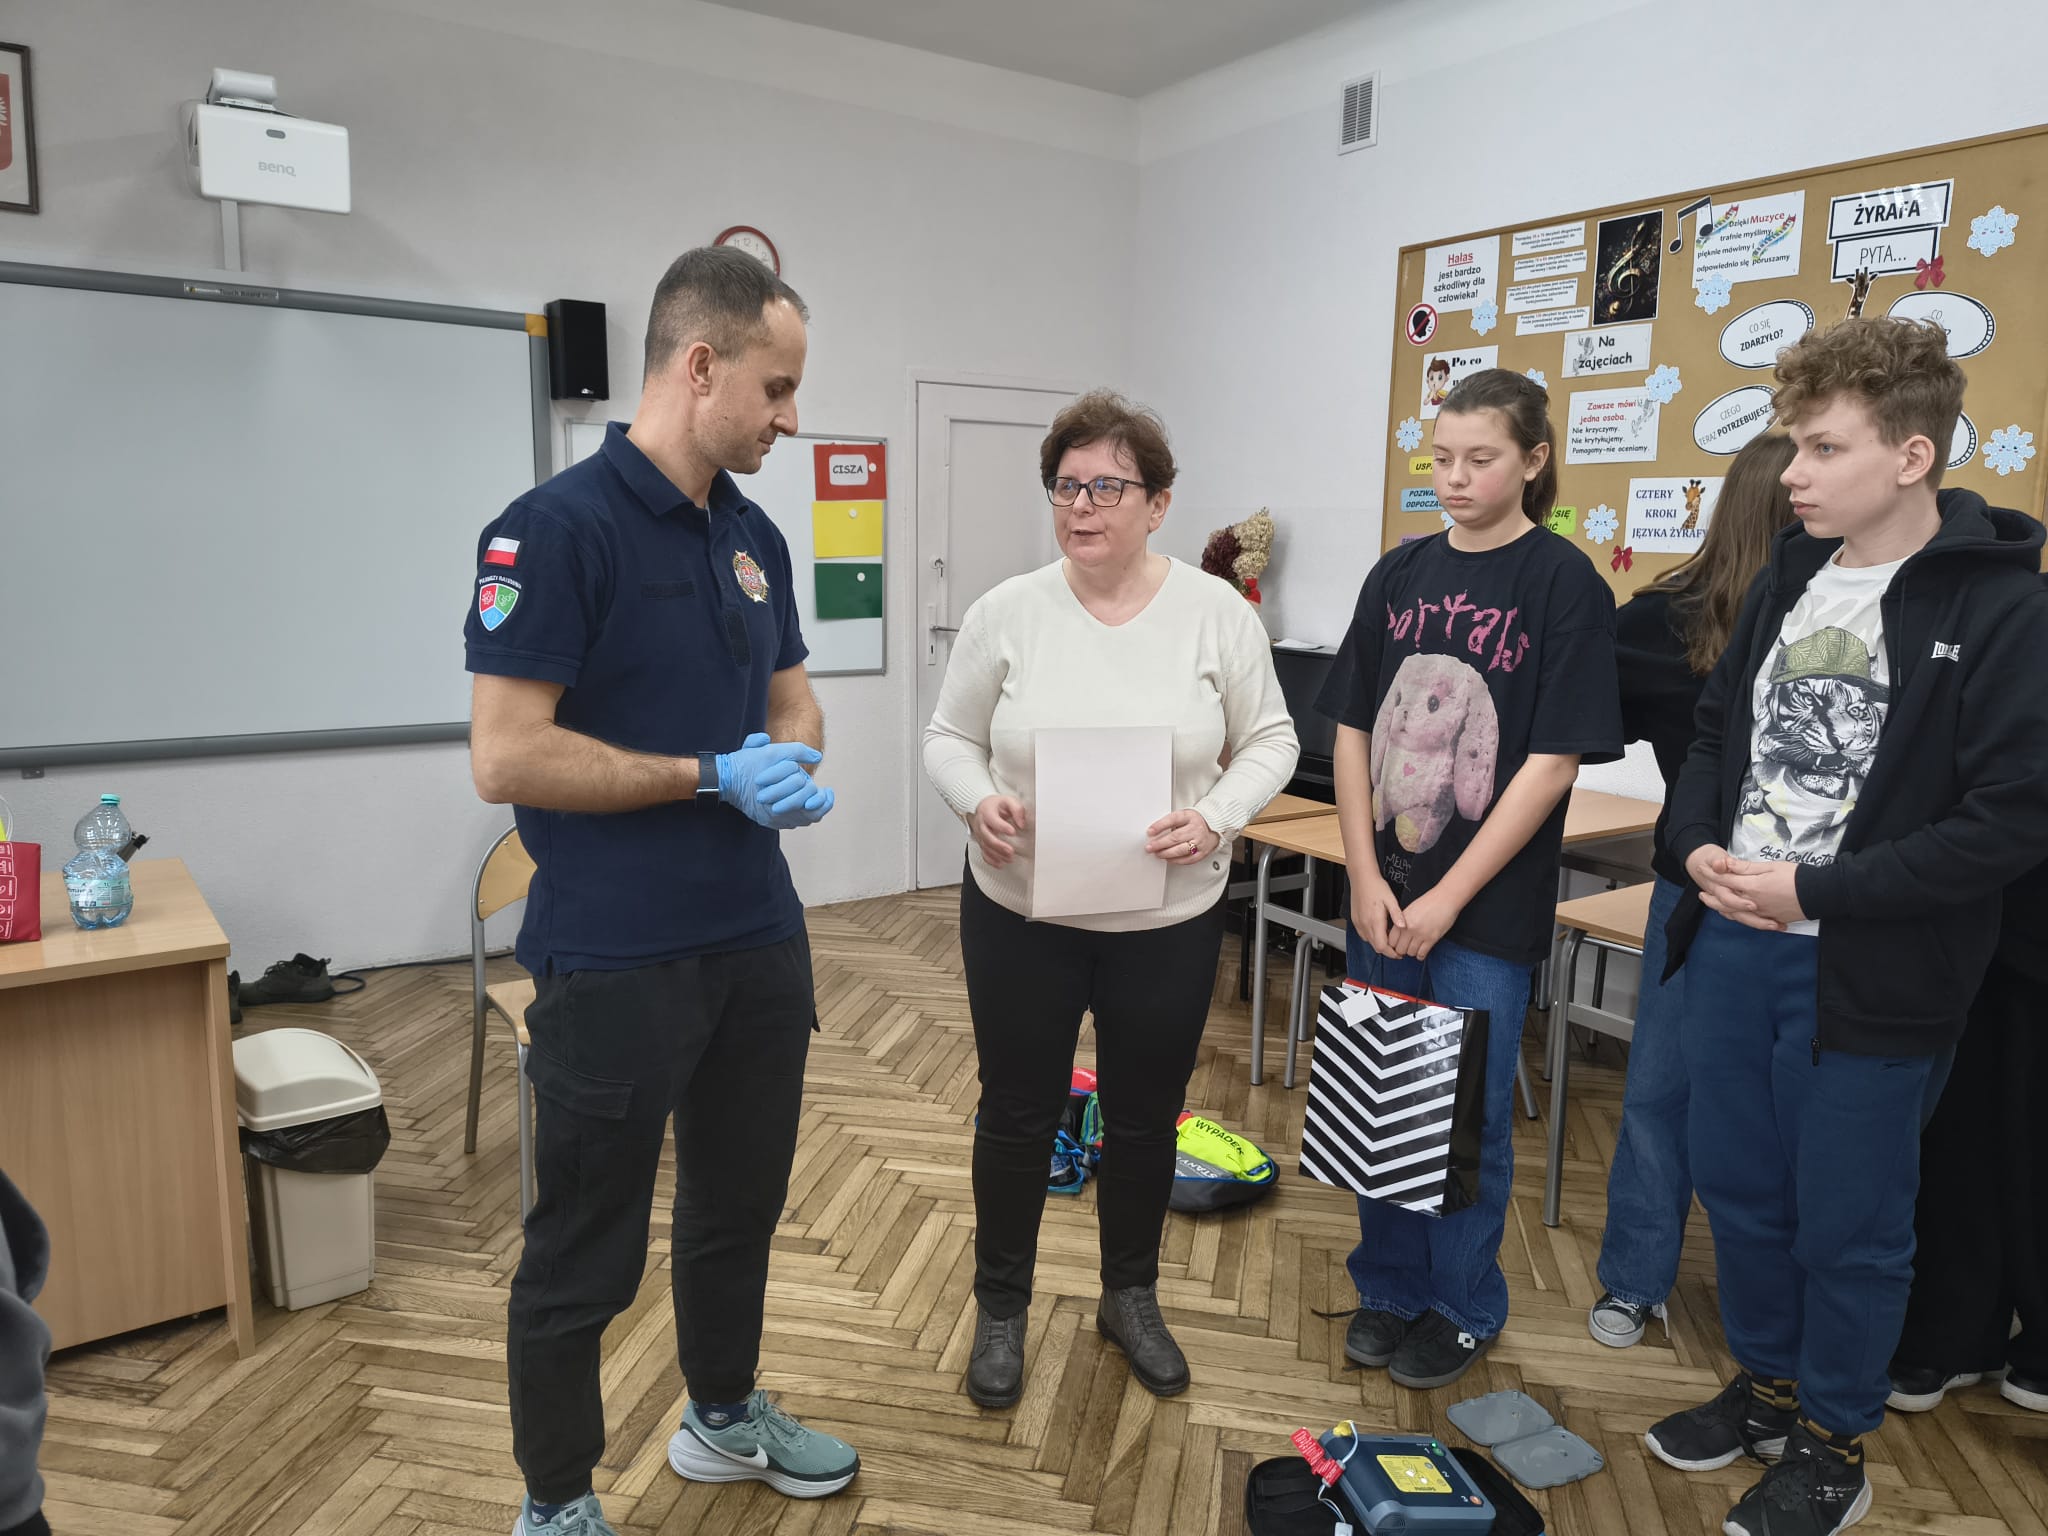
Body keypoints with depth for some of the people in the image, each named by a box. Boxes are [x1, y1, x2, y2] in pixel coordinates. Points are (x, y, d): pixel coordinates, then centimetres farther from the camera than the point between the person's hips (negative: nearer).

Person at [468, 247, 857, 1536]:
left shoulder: (754, 535, 7)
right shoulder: (557, 528, -16)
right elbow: (507, 757, -19)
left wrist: (792, 766, -7)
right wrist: (712, 775, -17)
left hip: (759, 941, 8)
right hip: (618, 960, -7)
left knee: (742, 1203, 23)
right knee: (585, 1251, 9)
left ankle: (724, 1415, 46)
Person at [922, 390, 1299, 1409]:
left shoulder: (1218, 613, -5)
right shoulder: (1007, 613, -5)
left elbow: (1269, 741, 1)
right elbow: (949, 738, 2)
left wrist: (1216, 817, -17)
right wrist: (977, 800, -19)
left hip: (1168, 924, 1)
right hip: (1021, 915, 0)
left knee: (1144, 1121, 16)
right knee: (1017, 1116, 13)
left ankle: (1131, 1299, 40)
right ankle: (1001, 1307, 35)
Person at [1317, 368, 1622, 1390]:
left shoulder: (1565, 584, -8)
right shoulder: (1400, 575, 5)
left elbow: (1553, 762, -13)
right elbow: (1353, 732, 5)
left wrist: (1445, 897, -15)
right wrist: (1366, 877, -4)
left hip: (1490, 907, -4)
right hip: (1383, 896, 4)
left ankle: (1463, 1308, 30)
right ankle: (1389, 1286, 34)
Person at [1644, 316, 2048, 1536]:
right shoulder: (1794, 572, 7)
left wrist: (1816, 891, -19)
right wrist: (1696, 841, -4)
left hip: (1867, 972, -6)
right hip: (1731, 941, 6)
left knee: (1848, 1224, 10)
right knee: (1737, 1186, 19)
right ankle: (1768, 1385, 42)